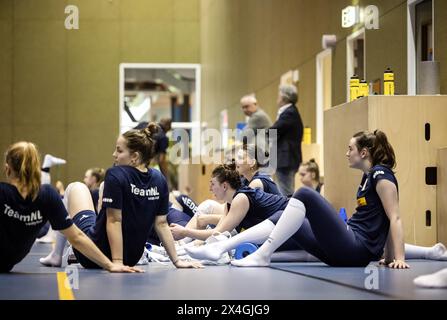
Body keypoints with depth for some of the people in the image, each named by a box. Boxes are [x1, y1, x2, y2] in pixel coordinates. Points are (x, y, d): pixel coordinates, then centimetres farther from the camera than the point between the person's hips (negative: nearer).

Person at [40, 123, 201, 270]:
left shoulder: (115, 175, -20)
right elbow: (161, 223, -3)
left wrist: (116, 262, -22)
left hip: (94, 257, -6)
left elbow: (114, 221, -22)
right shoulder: (159, 180, -3)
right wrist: (177, 261, 3)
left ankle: (56, 256, 21)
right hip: (132, 259, 6)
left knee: (75, 188, 15)